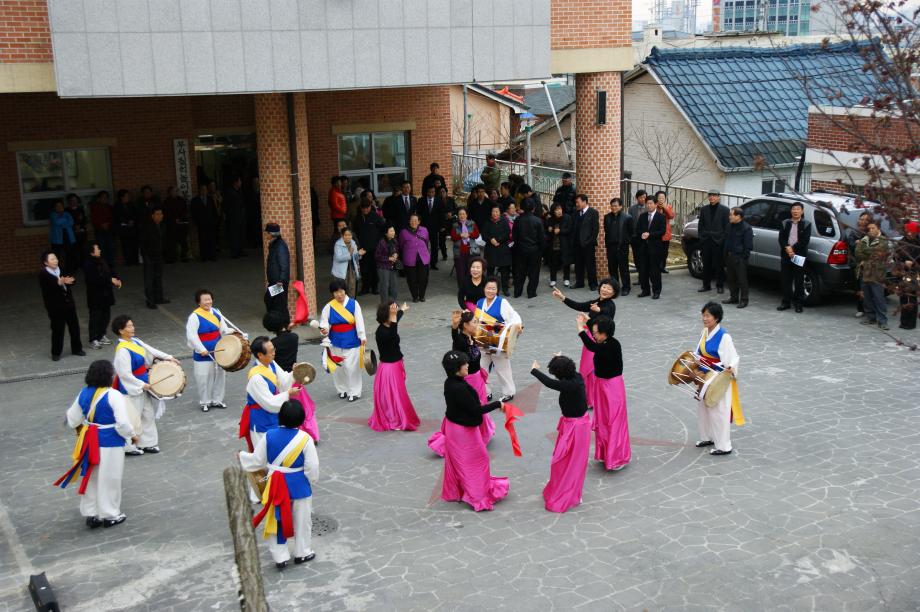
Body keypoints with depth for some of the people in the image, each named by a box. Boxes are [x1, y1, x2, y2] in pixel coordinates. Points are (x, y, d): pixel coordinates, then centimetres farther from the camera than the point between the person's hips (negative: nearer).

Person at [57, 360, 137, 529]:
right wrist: (132, 435, -4)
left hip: (90, 441, 6)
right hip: (110, 443, -6)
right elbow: (123, 423, -22)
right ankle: (110, 515, 19)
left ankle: (91, 514, 25)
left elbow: (72, 420, 8)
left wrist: (84, 424, 30)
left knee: (91, 477, 17)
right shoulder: (113, 395, -19)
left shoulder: (83, 393, 0)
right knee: (109, 479, 7)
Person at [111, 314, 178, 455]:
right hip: (131, 388, -9)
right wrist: (141, 385, -20)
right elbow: (125, 374, -25)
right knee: (132, 418, 3)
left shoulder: (135, 341, 2)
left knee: (148, 415, 18)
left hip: (142, 386, 9)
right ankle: (128, 447, 18)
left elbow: (151, 351, 14)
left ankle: (147, 443, 31)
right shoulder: (122, 350, -25)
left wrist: (169, 357, 10)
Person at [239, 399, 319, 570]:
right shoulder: (305, 439, -18)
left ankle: (280, 557, 18)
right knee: (301, 520, 16)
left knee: (277, 520, 14)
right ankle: (302, 553, 29)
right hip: (299, 486, -2)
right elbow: (312, 467, -16)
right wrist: (312, 481, 5)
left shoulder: (269, 436, -11)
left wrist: (242, 456, 19)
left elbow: (257, 461, 0)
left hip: (276, 485, 2)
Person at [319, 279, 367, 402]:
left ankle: (354, 392, 11)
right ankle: (342, 389, 29)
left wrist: (362, 337, -7)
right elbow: (324, 322, -3)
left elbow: (359, 321, -5)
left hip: (352, 342, -2)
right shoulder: (329, 307, -3)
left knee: (351, 367, -3)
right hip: (336, 342, 2)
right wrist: (324, 330, -24)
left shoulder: (353, 304, -6)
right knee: (338, 367, 10)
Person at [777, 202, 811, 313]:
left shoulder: (806, 224, 2)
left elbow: (805, 240, -8)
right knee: (785, 279, 6)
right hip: (786, 255, 3)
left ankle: (799, 303, 7)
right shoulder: (785, 223, 11)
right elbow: (781, 238, 2)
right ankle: (786, 302, 14)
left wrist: (793, 249, -15)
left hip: (800, 256, -3)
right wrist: (787, 248, -15)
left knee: (799, 281, 1)